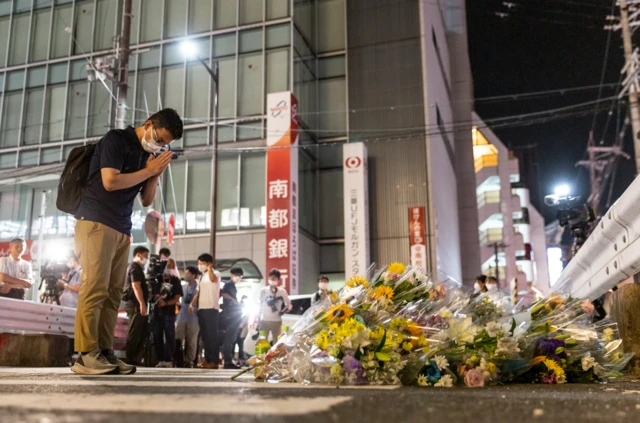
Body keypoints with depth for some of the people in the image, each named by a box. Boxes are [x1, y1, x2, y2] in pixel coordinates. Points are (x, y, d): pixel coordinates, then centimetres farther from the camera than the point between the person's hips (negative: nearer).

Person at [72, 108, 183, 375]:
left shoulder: (147, 155, 17)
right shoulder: (116, 140, -2)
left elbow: (147, 200, 17)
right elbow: (110, 181, -15)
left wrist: (156, 175, 0)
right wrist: (148, 170, -7)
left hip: (122, 230, 7)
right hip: (96, 223, -7)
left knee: (113, 293, 1)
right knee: (95, 288, -13)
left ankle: (104, 352, 1)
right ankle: (86, 355, -13)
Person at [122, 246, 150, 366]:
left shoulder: (134, 267, 24)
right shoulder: (136, 267, -8)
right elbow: (136, 286, -19)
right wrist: (142, 304, -25)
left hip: (134, 303, 10)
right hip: (135, 304, -10)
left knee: (143, 333, 10)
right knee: (134, 334, -7)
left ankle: (135, 359, 11)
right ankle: (130, 360, -4)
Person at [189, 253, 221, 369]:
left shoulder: (215, 273, -3)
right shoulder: (203, 277, 22)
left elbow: (213, 279, -30)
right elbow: (198, 293, 21)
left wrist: (209, 268, -22)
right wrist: (192, 304, 11)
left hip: (211, 308, -8)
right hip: (201, 309, 8)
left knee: (212, 335, -7)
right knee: (205, 335, 9)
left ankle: (215, 361, -5)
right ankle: (207, 359, 14)